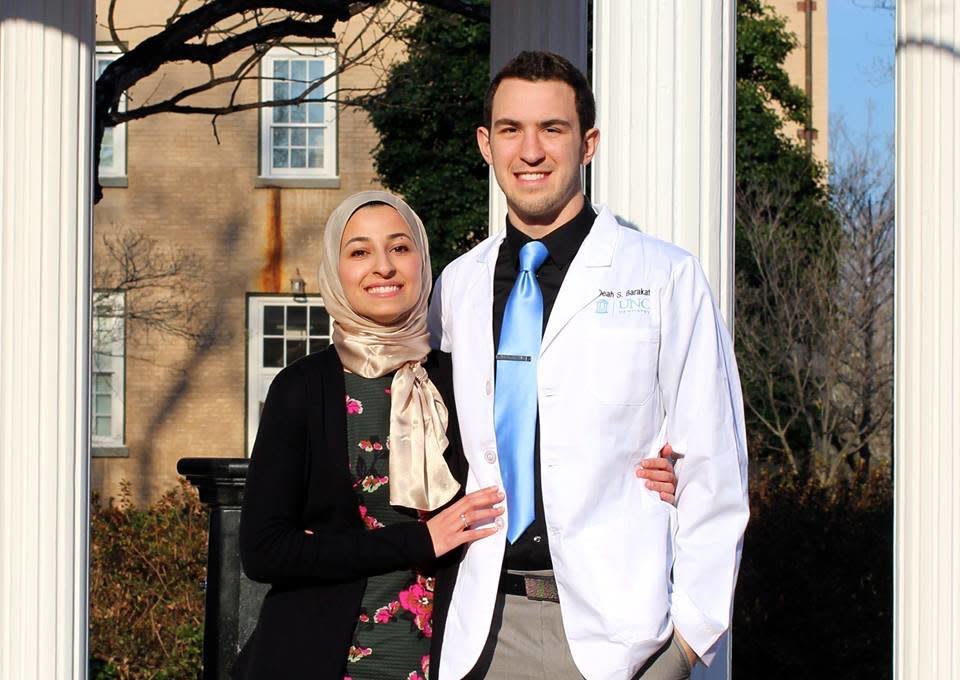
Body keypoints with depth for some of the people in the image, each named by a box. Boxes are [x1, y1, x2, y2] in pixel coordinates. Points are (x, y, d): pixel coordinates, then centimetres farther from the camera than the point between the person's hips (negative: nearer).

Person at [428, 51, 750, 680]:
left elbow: (712, 469, -2)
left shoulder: (667, 278, -1)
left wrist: (695, 629, -7)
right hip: (485, 627, 3)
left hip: (617, 627, -3)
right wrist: (441, 613, 9)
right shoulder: (457, 284, 11)